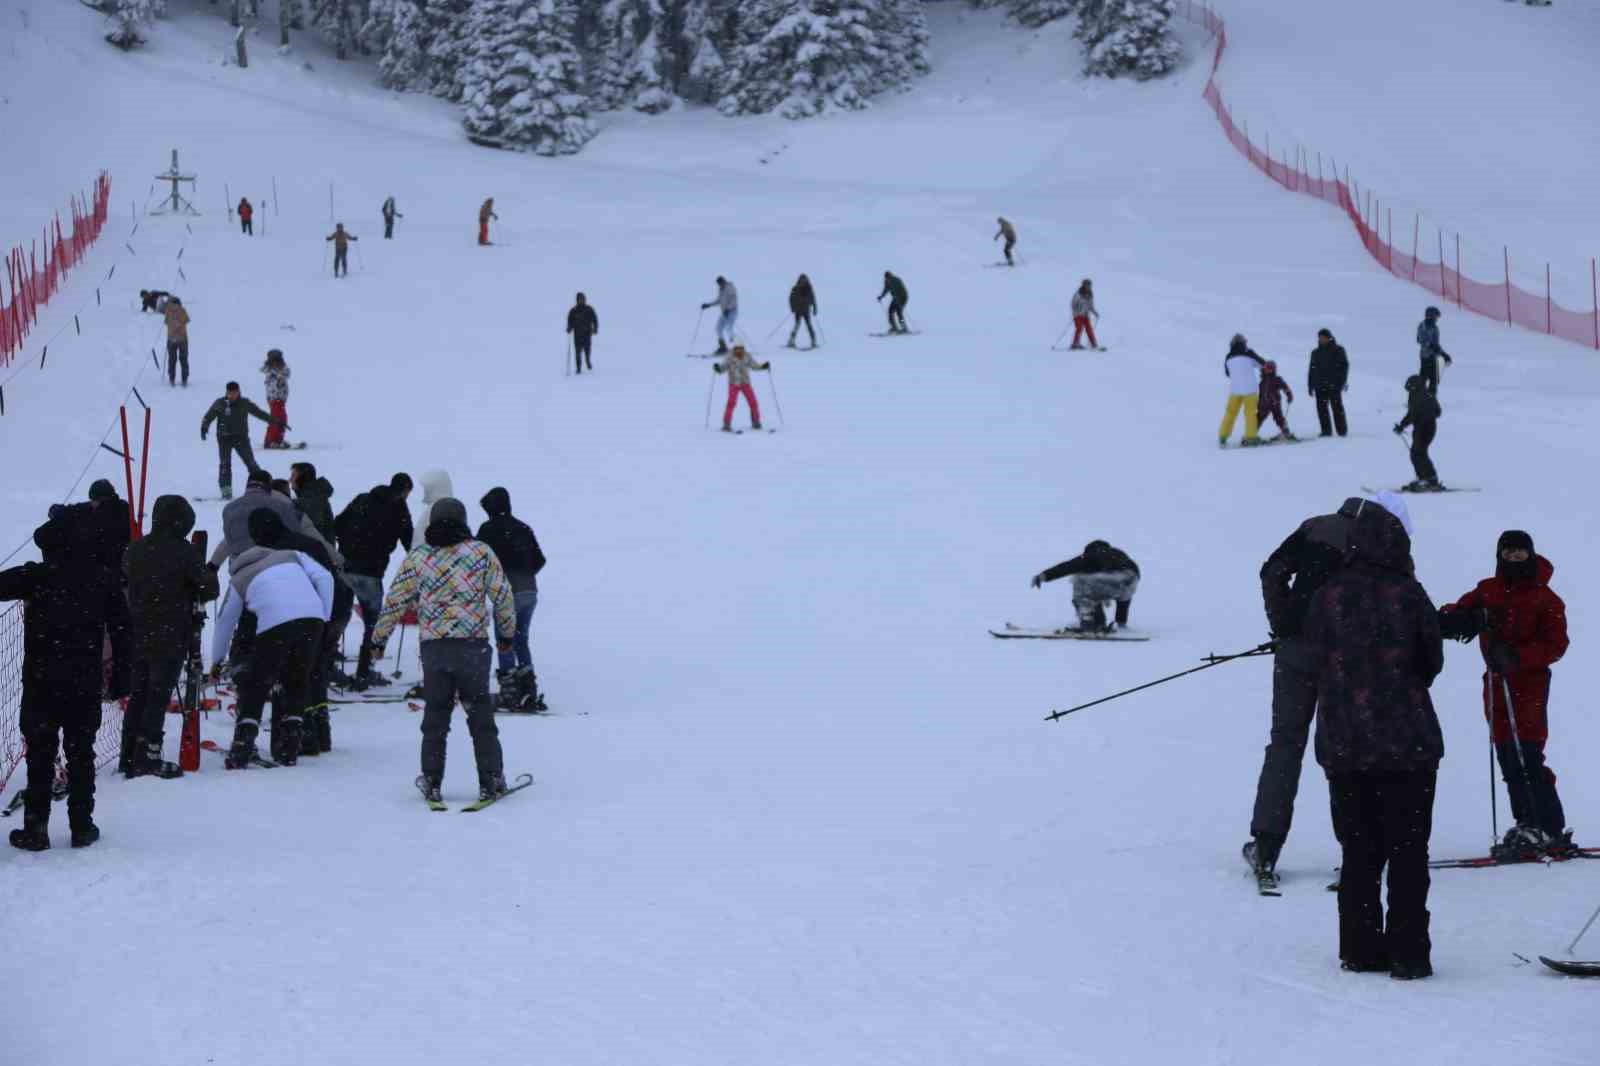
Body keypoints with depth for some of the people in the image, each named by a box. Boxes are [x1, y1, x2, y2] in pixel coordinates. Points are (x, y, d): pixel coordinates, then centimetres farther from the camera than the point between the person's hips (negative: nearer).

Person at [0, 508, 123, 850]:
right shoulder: (102, 583, 1)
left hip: (41, 684, -2)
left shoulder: (36, 577, -10)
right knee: (81, 754, 12)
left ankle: (35, 829, 3)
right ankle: (82, 826, 14)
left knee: (40, 756, 5)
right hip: (86, 686, 2)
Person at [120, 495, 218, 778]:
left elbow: (124, 580, 17)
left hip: (137, 635, 6)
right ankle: (147, 757, -5)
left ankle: (129, 756, 17)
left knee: (138, 694, 15)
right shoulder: (183, 551, -14)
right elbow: (209, 589, -10)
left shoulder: (134, 549, 4)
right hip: (172, 636, -6)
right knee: (158, 695, -2)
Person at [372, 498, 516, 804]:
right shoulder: (482, 553, 1)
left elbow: (394, 602, 8)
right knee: (481, 716, 8)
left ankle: (432, 781, 12)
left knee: (435, 717, 12)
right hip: (473, 646, -1)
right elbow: (503, 598, 3)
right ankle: (490, 781, 7)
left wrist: (379, 639, 21)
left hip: (433, 649, 1)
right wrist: (507, 633, 19)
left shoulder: (416, 559, 4)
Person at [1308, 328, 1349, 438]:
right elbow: (1311, 370, 19)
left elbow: (1344, 366, 0)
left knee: (1337, 407, -4)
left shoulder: (1338, 350, 4)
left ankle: (1342, 430, 0)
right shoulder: (1315, 352, 16)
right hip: (1320, 386, 4)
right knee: (1321, 408, -2)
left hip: (1334, 385, -4)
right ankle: (1326, 431, 0)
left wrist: (1342, 381, -10)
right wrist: (1310, 385, 12)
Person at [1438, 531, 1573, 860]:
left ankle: (1550, 830, -11)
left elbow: (1556, 645, -9)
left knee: (1527, 759, -14)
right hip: (1496, 685, 6)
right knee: (1509, 761, 8)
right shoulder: (1486, 592, 11)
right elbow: (1457, 615, 1)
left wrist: (1516, 656, -23)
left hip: (1529, 684, -6)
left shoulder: (1545, 599, -2)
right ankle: (1527, 826, 17)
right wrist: (1460, 619, -24)